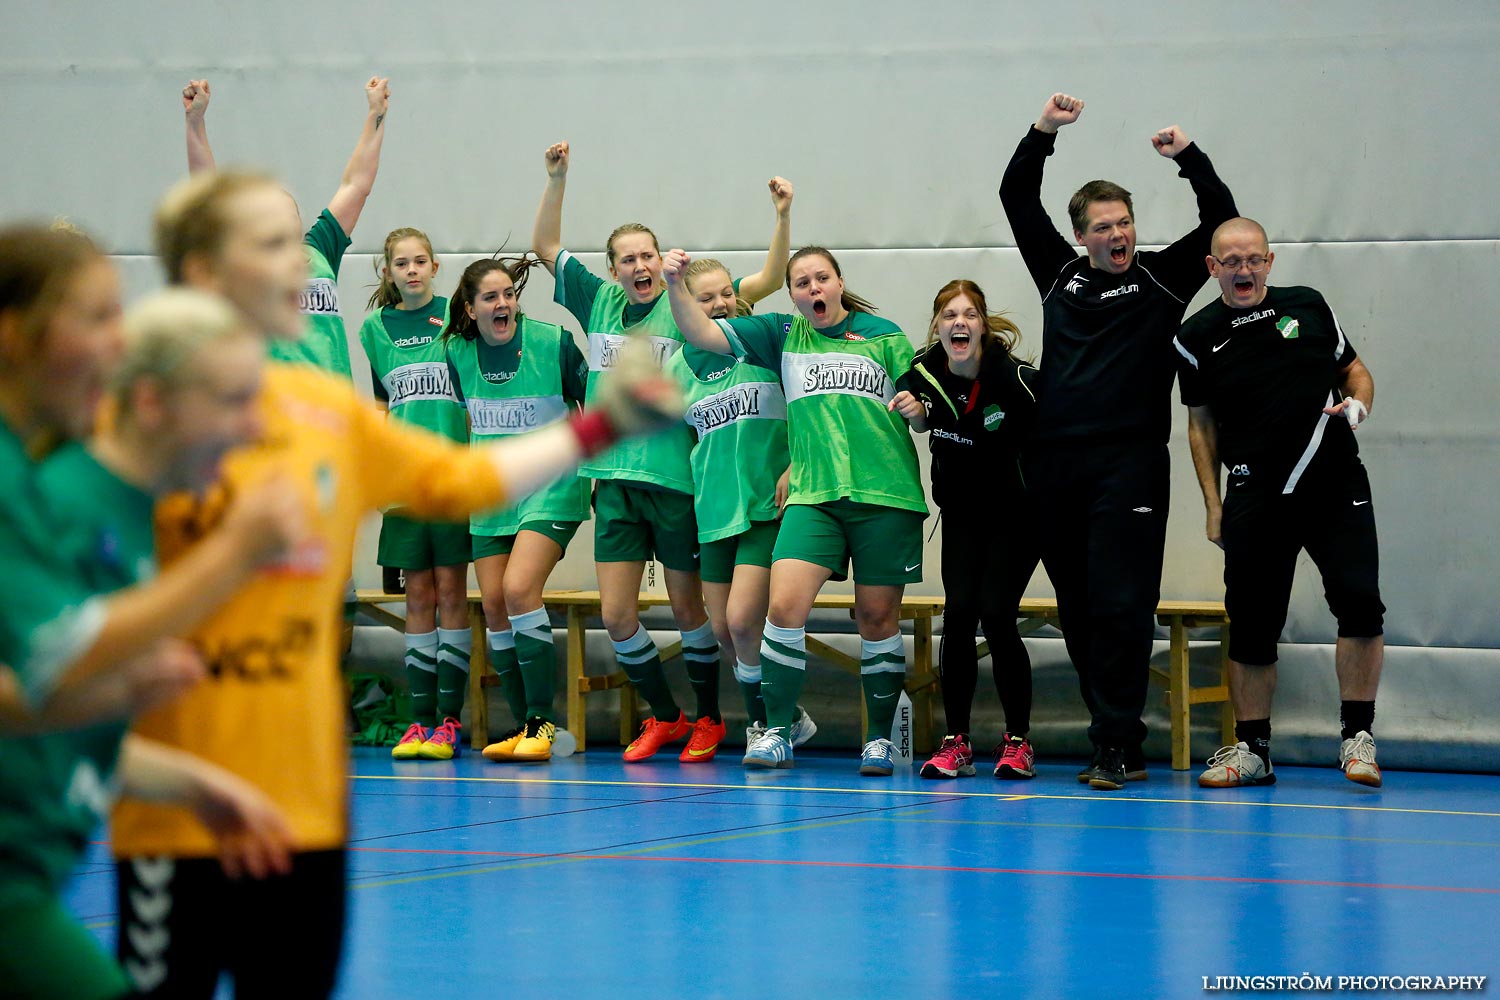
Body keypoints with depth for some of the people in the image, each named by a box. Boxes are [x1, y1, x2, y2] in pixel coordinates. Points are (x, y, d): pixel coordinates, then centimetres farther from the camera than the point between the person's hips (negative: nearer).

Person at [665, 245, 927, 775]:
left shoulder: (883, 335, 7)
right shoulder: (783, 334, 11)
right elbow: (701, 333, 5)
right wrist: (676, 284, -9)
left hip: (885, 494, -1)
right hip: (812, 496, 1)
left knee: (878, 616, 4)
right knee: (785, 605, -15)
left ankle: (879, 738, 15)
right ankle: (776, 734, -8)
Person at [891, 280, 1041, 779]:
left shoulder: (1015, 377, -21)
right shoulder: (923, 375, -9)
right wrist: (914, 412, -9)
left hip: (1017, 513, -3)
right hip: (962, 513, 3)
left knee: (995, 613, -15)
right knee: (958, 612, -12)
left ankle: (1018, 740, -1)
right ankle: (955, 742, -4)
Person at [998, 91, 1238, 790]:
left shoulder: (1162, 278, 9)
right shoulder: (1060, 275, 16)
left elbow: (1222, 220, 4)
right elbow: (1016, 198, 18)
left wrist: (1189, 158, -6)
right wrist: (1043, 132, 8)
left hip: (1129, 463, -4)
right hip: (1054, 463, 4)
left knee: (1120, 605, -9)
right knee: (1076, 608, 4)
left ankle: (1117, 744, -8)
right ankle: (1117, 740, 11)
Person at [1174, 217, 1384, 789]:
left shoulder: (1308, 307, 7)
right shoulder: (1197, 338, 5)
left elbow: (1354, 370, 18)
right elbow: (1200, 422, 12)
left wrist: (1357, 405, -4)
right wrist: (1213, 503, 7)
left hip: (1336, 487, 0)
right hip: (1256, 499, 0)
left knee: (1360, 603, -14)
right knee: (1251, 624, 0)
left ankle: (1358, 737, -3)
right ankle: (1251, 749, 12)